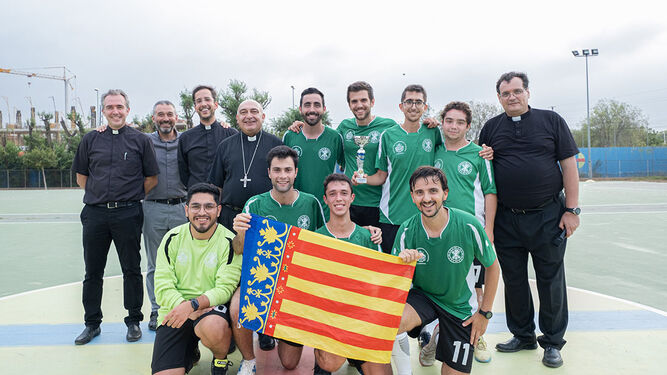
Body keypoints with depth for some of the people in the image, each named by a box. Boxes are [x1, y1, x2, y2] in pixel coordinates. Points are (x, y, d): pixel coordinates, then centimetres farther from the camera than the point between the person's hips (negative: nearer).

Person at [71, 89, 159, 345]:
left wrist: (131, 197, 2)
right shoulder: (90, 140, 9)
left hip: (128, 214, -2)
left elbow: (152, 178, 5)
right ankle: (92, 323, 24)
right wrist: (99, 196, 7)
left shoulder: (140, 140, 3)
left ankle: (133, 321, 18)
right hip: (95, 213, 3)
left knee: (132, 270, 5)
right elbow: (81, 175, 17)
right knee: (93, 271, 10)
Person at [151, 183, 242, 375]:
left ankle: (221, 359, -1)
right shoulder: (173, 239, 2)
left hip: (212, 308, -2)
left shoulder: (228, 242, -6)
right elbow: (162, 286, -3)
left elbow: (225, 289, -12)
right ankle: (190, 352, 21)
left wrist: (192, 305, -27)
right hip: (175, 311, 2)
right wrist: (184, 308, -20)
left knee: (213, 327, -37)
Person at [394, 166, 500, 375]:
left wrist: (485, 313, 0)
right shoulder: (407, 231, -15)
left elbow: (492, 267, -3)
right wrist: (402, 263, -32)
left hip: (460, 306, 0)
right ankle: (426, 334, 1)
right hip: (421, 296, 0)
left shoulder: (469, 226, -20)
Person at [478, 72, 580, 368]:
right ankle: (522, 335, 29)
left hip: (548, 216, -2)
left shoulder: (551, 121, 3)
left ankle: (552, 342, 23)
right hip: (506, 219, 2)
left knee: (550, 280, 6)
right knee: (513, 280, 11)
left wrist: (571, 210, -5)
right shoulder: (491, 128, 8)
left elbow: (569, 165, 1)